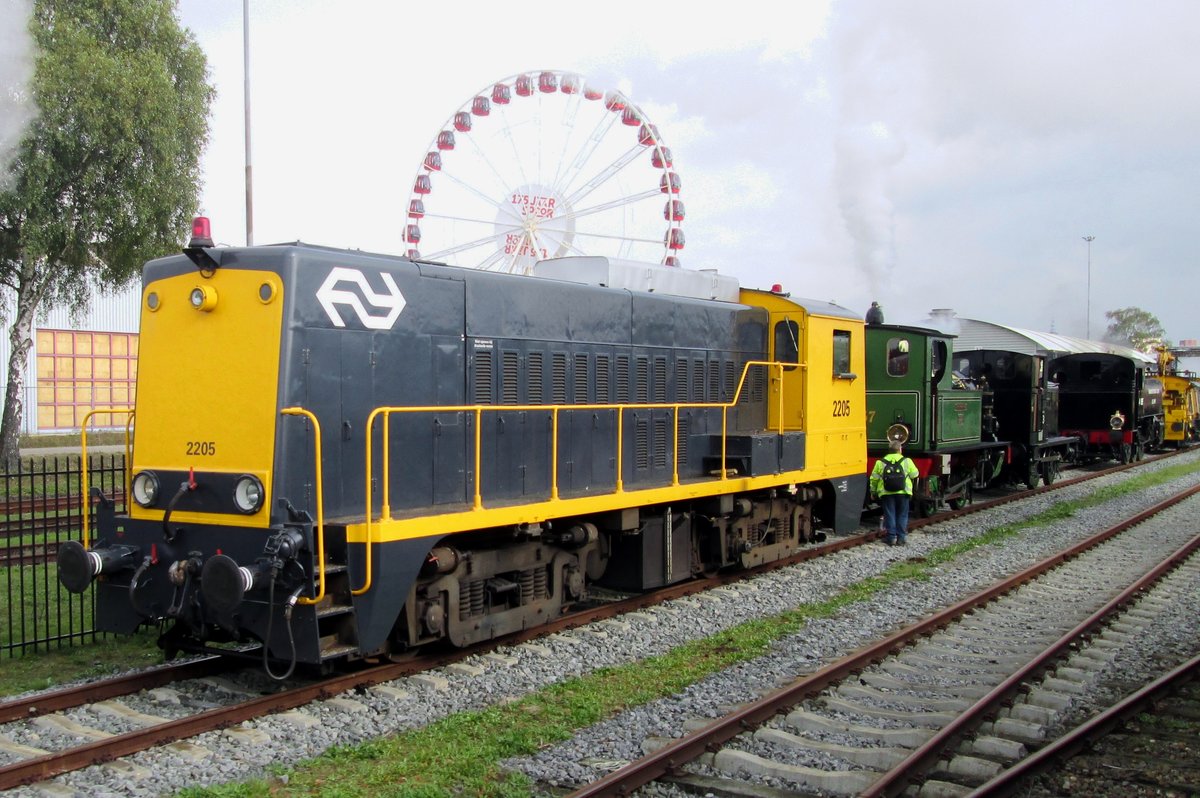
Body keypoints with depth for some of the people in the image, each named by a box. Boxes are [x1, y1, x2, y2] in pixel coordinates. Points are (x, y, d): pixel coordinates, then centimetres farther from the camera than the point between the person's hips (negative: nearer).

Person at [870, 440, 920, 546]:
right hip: (903, 493, 0)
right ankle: (902, 537, 8)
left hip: (886, 493, 0)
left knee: (890, 515, 7)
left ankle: (891, 537, 6)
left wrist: (873, 491, 16)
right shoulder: (907, 461, -1)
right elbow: (914, 474, 6)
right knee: (902, 515, 9)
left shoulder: (880, 462, 2)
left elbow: (874, 478, 5)